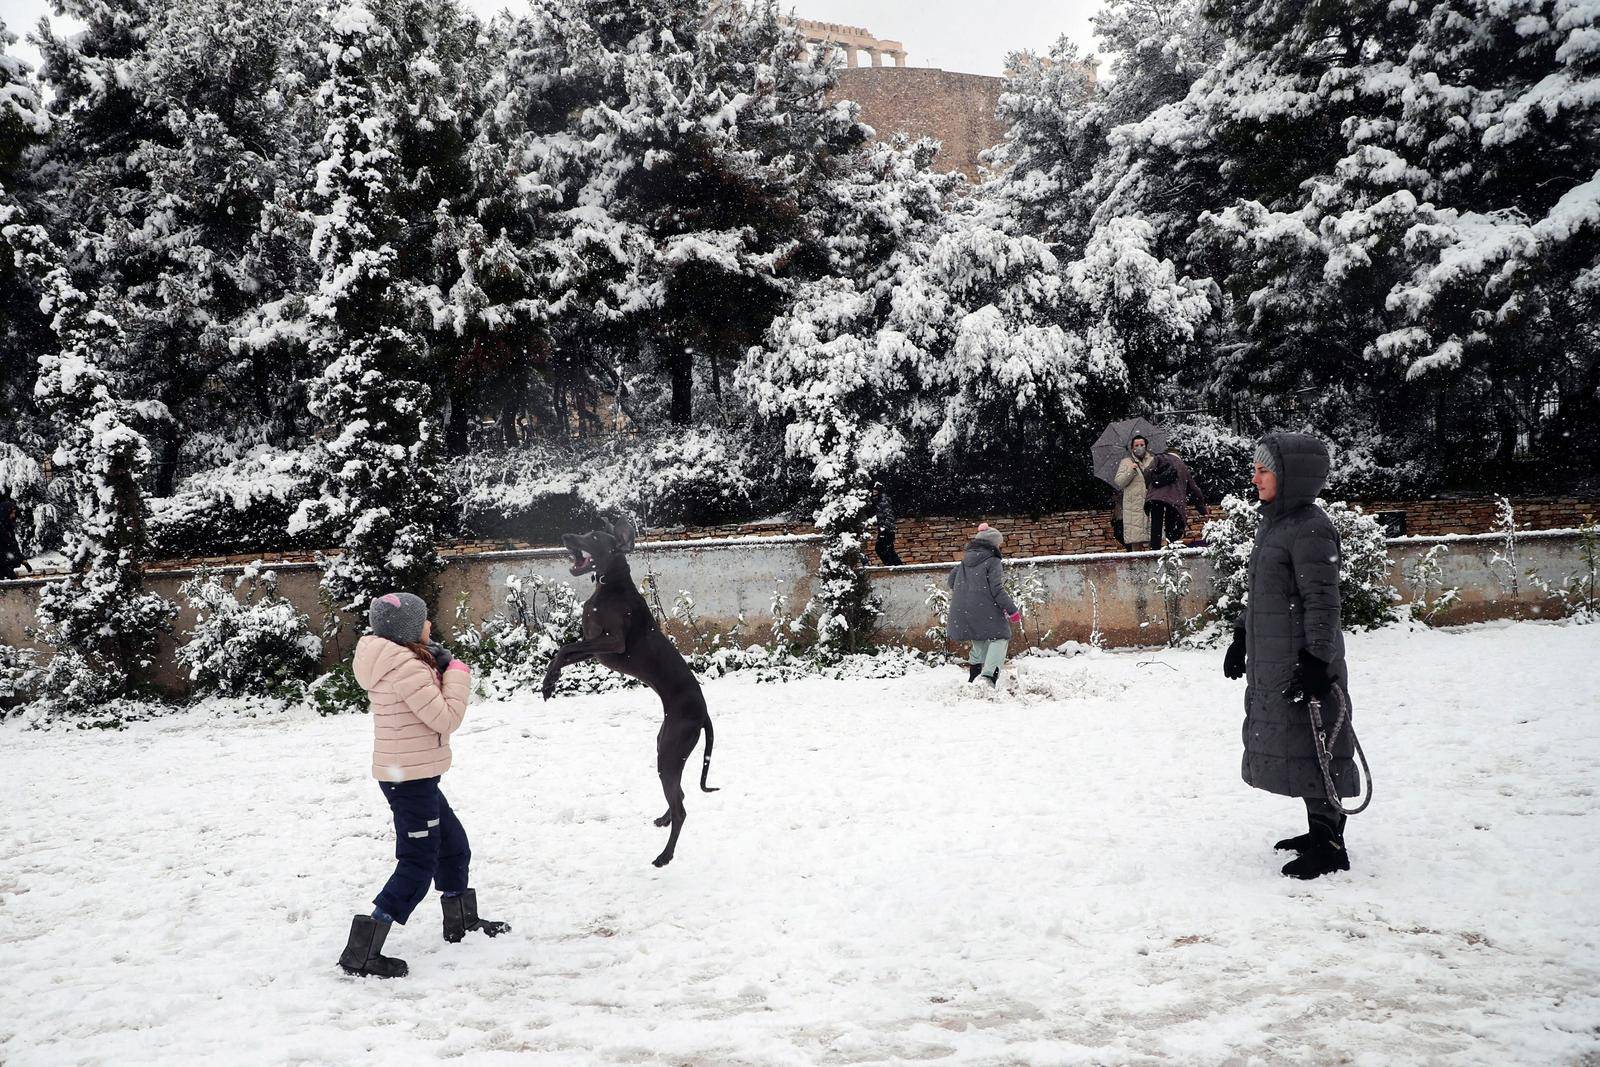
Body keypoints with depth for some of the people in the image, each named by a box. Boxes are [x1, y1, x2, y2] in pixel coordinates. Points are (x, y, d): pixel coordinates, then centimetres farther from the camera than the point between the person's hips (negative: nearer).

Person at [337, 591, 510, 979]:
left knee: (453, 845, 24)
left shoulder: (393, 661, 10)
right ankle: (361, 953, -5)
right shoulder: (406, 666, -22)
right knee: (417, 866, -5)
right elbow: (446, 719, -20)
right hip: (411, 777, -10)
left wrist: (441, 670, 4)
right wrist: (458, 675, -8)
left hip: (406, 775, 10)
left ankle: (462, 921, 41)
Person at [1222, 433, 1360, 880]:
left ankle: (1329, 847, 6)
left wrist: (1316, 663, -22)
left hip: (1303, 664, -10)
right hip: (1272, 666, 10)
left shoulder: (1311, 530, -18)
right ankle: (1321, 832, 28)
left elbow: (1323, 604, -20)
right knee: (1293, 746, 16)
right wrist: (1241, 639, 23)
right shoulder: (1272, 524, 12)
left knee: (1310, 749, -3)